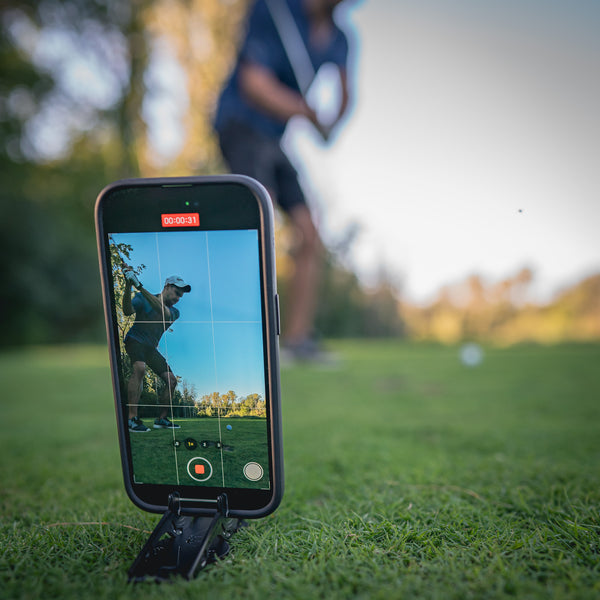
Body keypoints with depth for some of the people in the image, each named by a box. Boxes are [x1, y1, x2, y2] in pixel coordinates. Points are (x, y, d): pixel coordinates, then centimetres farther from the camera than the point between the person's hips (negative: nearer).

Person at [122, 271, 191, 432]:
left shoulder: (174, 312, 4)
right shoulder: (142, 298, -4)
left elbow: (163, 311, -20)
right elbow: (128, 311, -22)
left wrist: (140, 286, -31)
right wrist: (128, 287, -38)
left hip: (151, 348, 6)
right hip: (135, 340, -6)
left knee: (171, 380, 0)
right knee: (139, 368, -34)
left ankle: (161, 419, 14)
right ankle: (132, 418, -35)